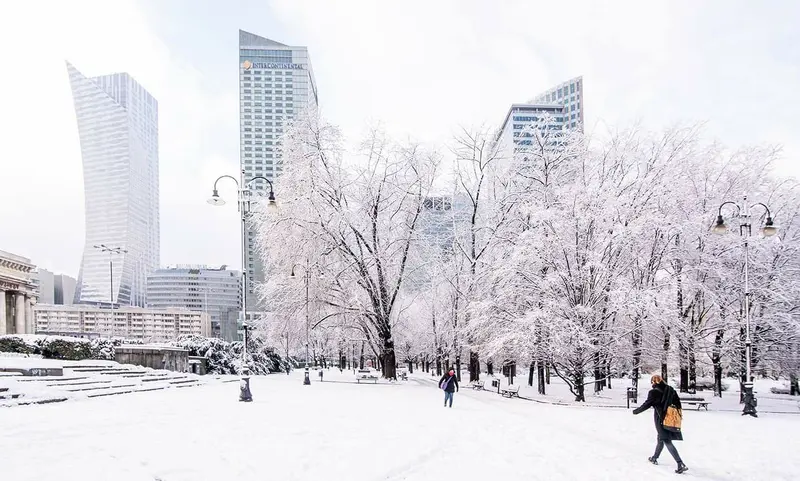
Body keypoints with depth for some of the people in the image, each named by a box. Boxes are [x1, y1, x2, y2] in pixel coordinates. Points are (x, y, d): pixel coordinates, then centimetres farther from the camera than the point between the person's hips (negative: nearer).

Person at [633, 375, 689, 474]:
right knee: (661, 439, 23)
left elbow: (647, 404, -11)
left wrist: (636, 411, 2)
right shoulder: (670, 389, 5)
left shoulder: (654, 392, -12)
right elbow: (678, 402, 8)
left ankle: (681, 464, -17)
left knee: (667, 441, -7)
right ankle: (654, 458, 39)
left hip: (660, 419, -7)